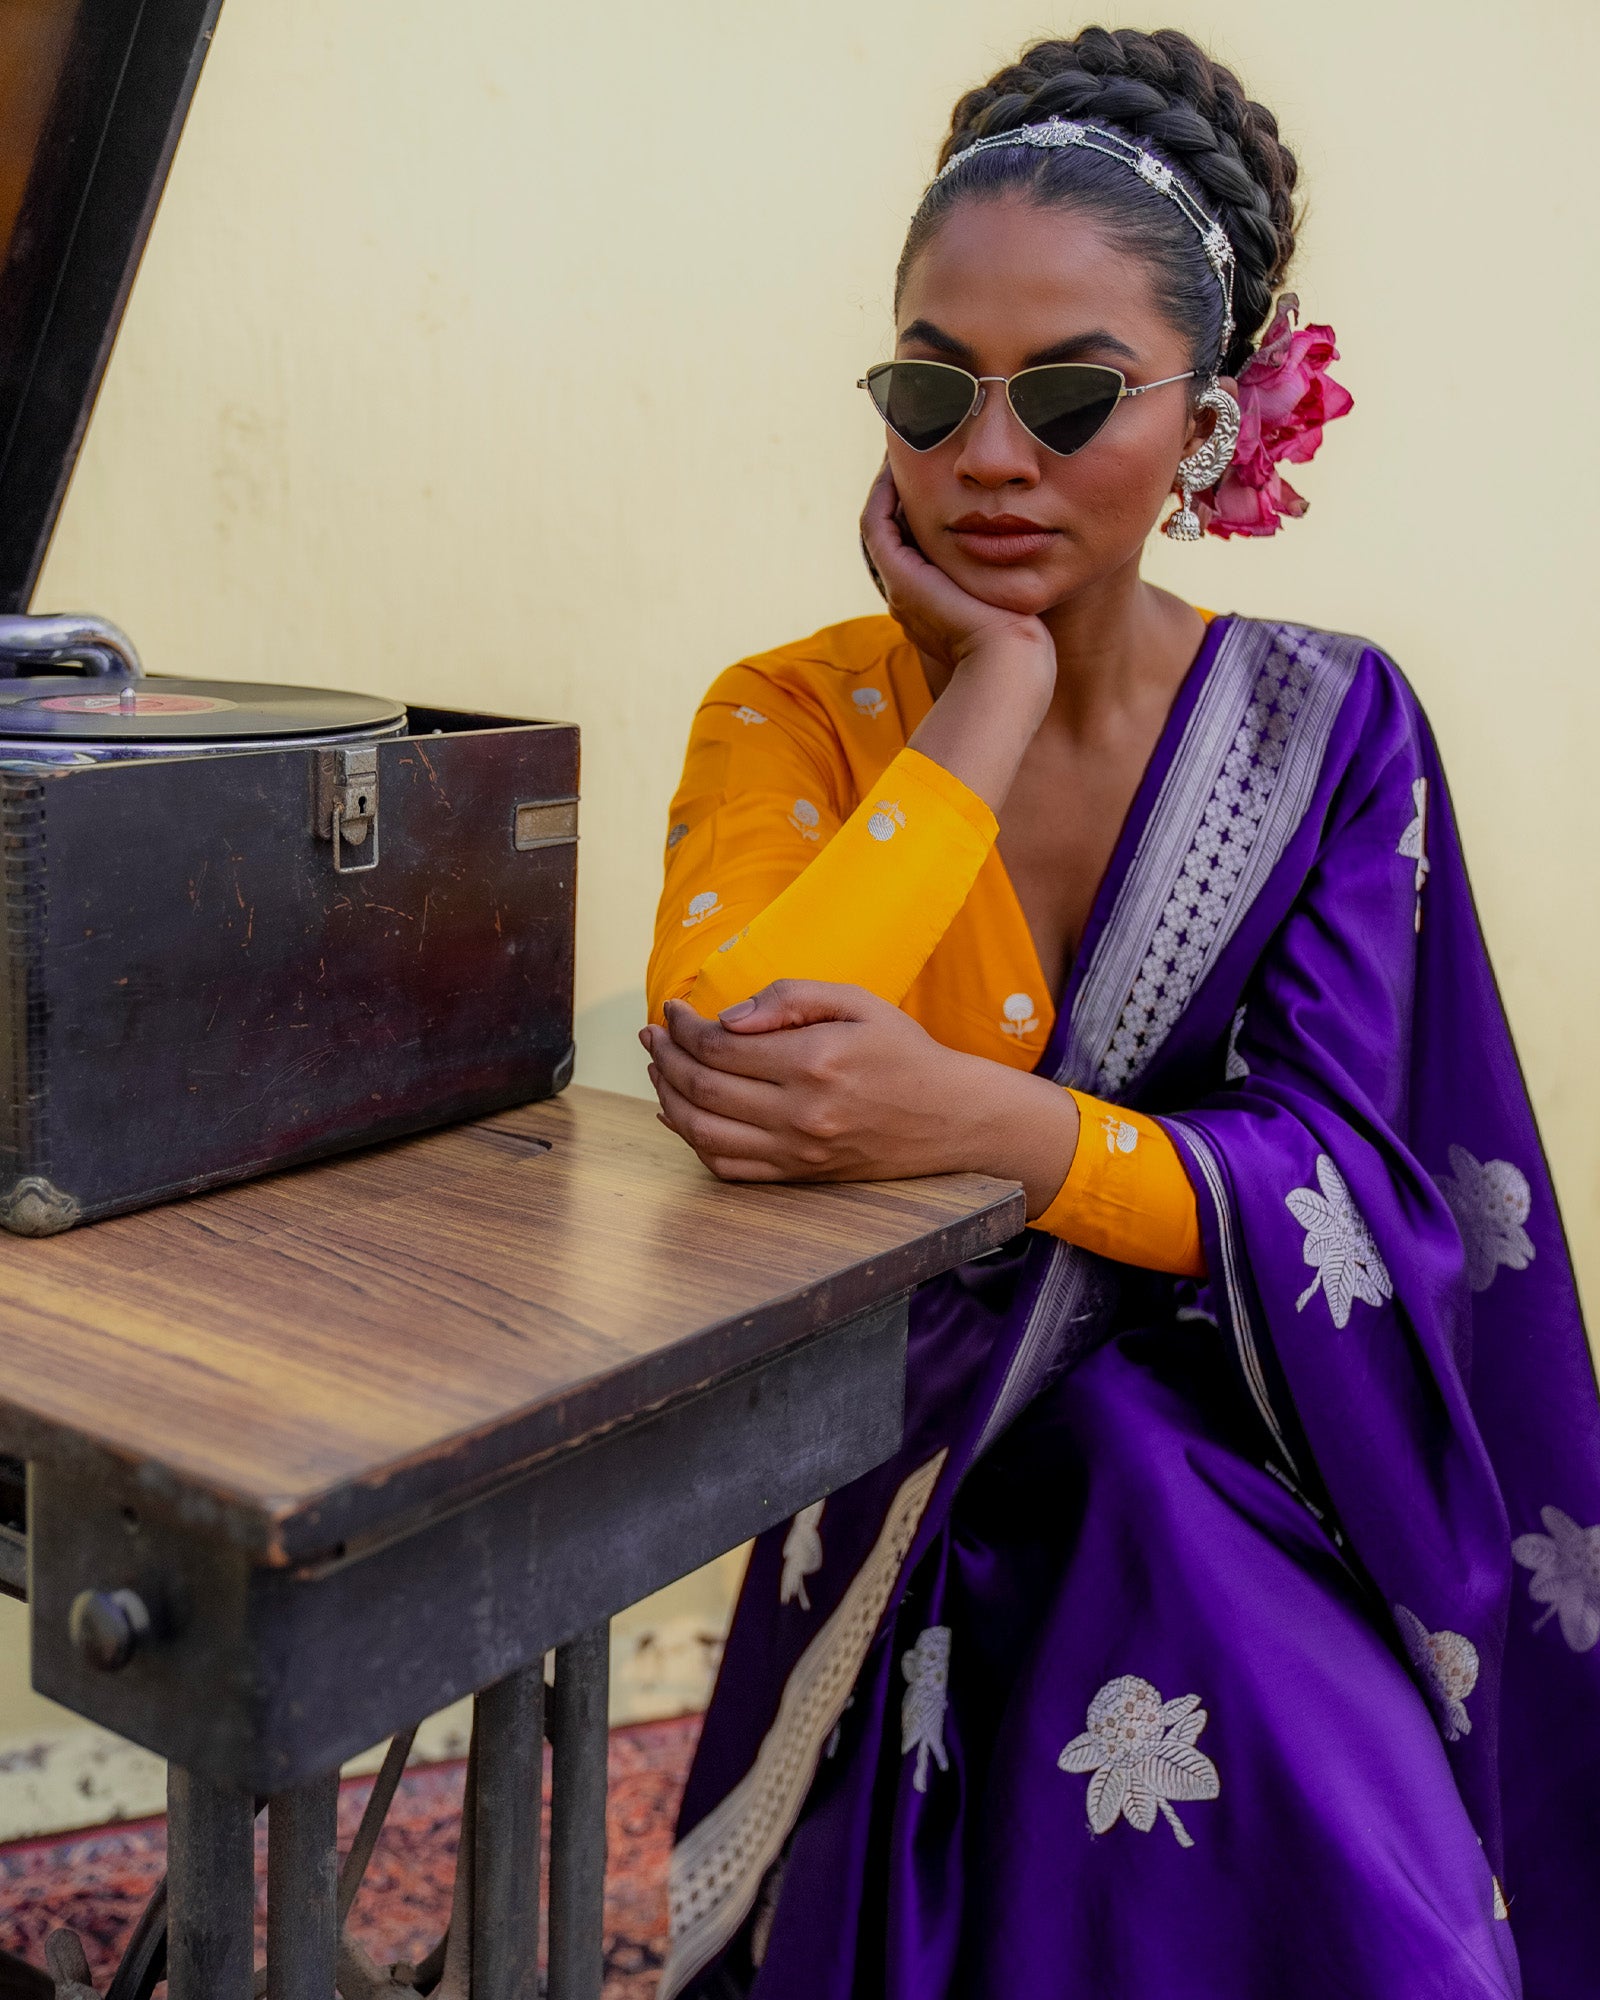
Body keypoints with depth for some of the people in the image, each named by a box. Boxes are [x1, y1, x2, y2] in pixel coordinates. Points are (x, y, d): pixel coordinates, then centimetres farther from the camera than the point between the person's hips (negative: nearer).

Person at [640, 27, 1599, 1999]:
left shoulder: (1326, 725, -1)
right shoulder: (792, 719, -4)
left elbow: (1339, 1185, -10)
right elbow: (725, 1044, -25)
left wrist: (973, 1116, -30)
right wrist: (998, 678, -17)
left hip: (1226, 1489, 1)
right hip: (907, 1478, 0)